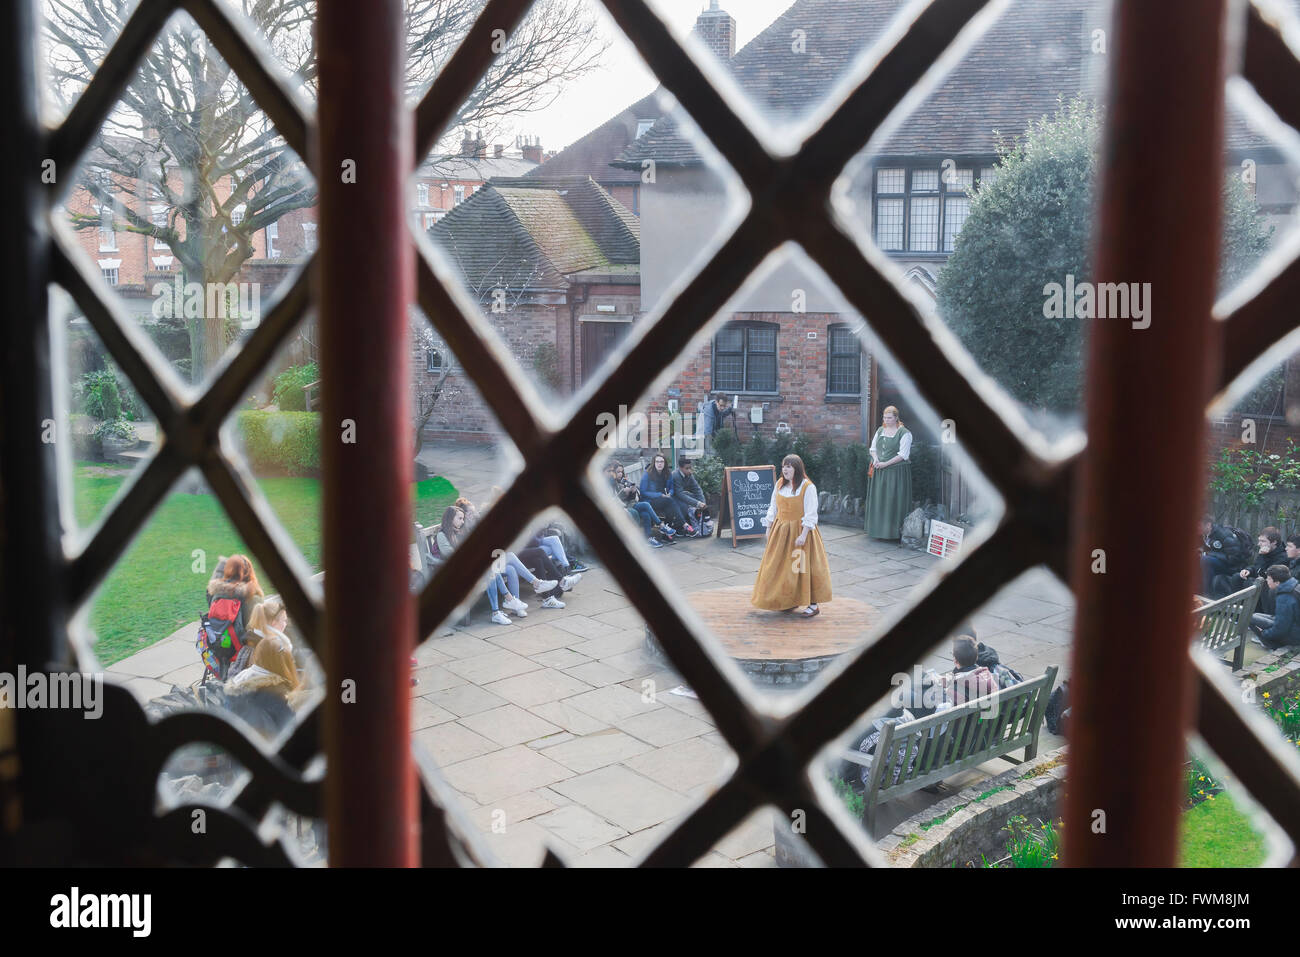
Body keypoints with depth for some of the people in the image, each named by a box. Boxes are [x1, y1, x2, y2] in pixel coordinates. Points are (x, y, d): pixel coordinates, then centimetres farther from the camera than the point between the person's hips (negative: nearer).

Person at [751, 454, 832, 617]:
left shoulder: (808, 487, -12)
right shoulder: (780, 484, 6)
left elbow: (811, 514, -15)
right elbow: (773, 507, 13)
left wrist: (803, 535, -21)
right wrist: (769, 528, 8)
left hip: (799, 531, -6)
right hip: (780, 530, 6)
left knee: (802, 565, -4)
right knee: (782, 567, 9)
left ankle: (813, 604, 4)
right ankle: (789, 602, 21)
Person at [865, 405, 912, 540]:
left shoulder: (904, 433, -7)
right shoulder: (880, 430, 13)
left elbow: (903, 455, -12)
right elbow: (873, 447, 17)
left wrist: (886, 463, -17)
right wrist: (875, 458, -5)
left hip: (896, 472, -6)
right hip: (879, 471, 6)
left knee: (893, 500, -6)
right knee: (878, 500, 6)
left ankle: (894, 531, -2)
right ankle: (878, 529, 12)